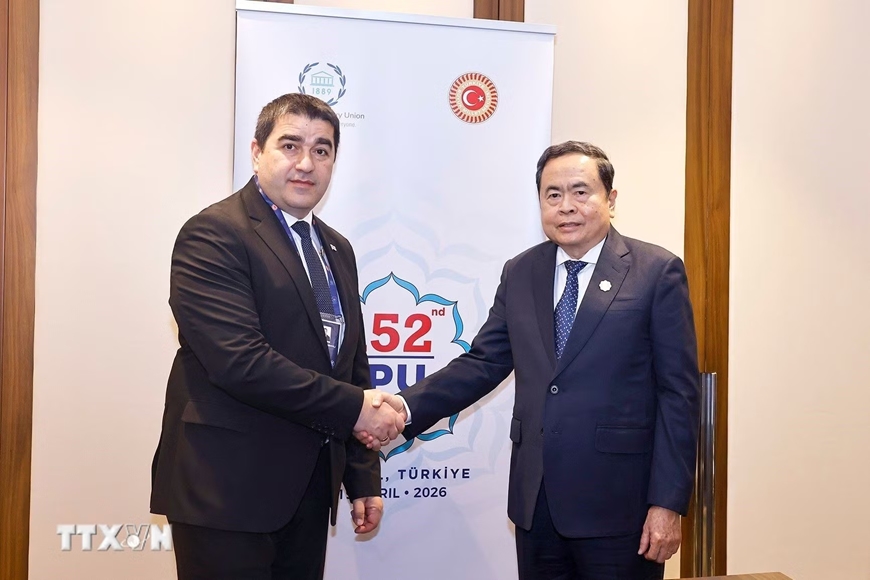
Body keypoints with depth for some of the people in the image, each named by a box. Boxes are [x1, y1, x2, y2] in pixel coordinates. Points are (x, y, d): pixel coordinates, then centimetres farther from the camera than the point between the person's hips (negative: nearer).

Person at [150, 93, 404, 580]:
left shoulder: (336, 249, 13)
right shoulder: (213, 235, -11)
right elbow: (240, 361, -23)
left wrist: (364, 478, 11)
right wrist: (353, 407, -16)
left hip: (311, 486, 7)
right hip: (229, 487, -7)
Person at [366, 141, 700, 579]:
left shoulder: (657, 272, -5)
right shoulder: (519, 274, 8)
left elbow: (678, 393, -7)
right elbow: (484, 362, 5)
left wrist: (668, 503, -10)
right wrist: (408, 406, -10)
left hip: (617, 500, -4)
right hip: (535, 499, 4)